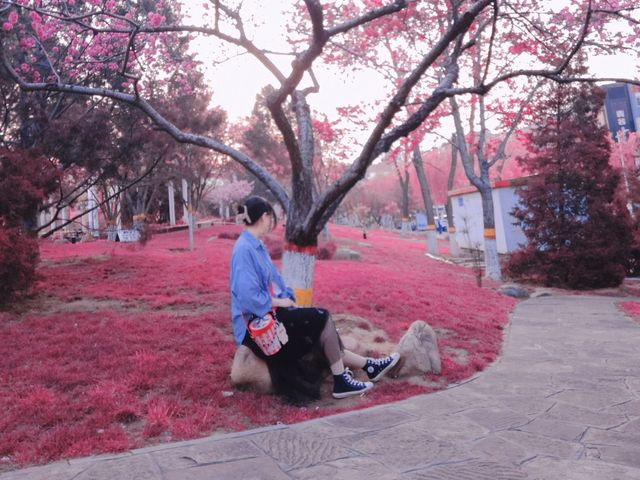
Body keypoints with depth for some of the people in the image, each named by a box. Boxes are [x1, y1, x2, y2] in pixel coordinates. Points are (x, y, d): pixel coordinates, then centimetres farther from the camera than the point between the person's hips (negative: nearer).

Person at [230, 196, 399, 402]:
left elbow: (272, 281, 16)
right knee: (322, 317, -11)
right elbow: (248, 297, -26)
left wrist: (288, 299, 0)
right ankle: (341, 381, -1)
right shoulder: (244, 249, -20)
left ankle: (369, 366, 9)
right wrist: (280, 302, -14)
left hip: (268, 312, 9)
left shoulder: (256, 246, 9)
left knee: (321, 325, 3)